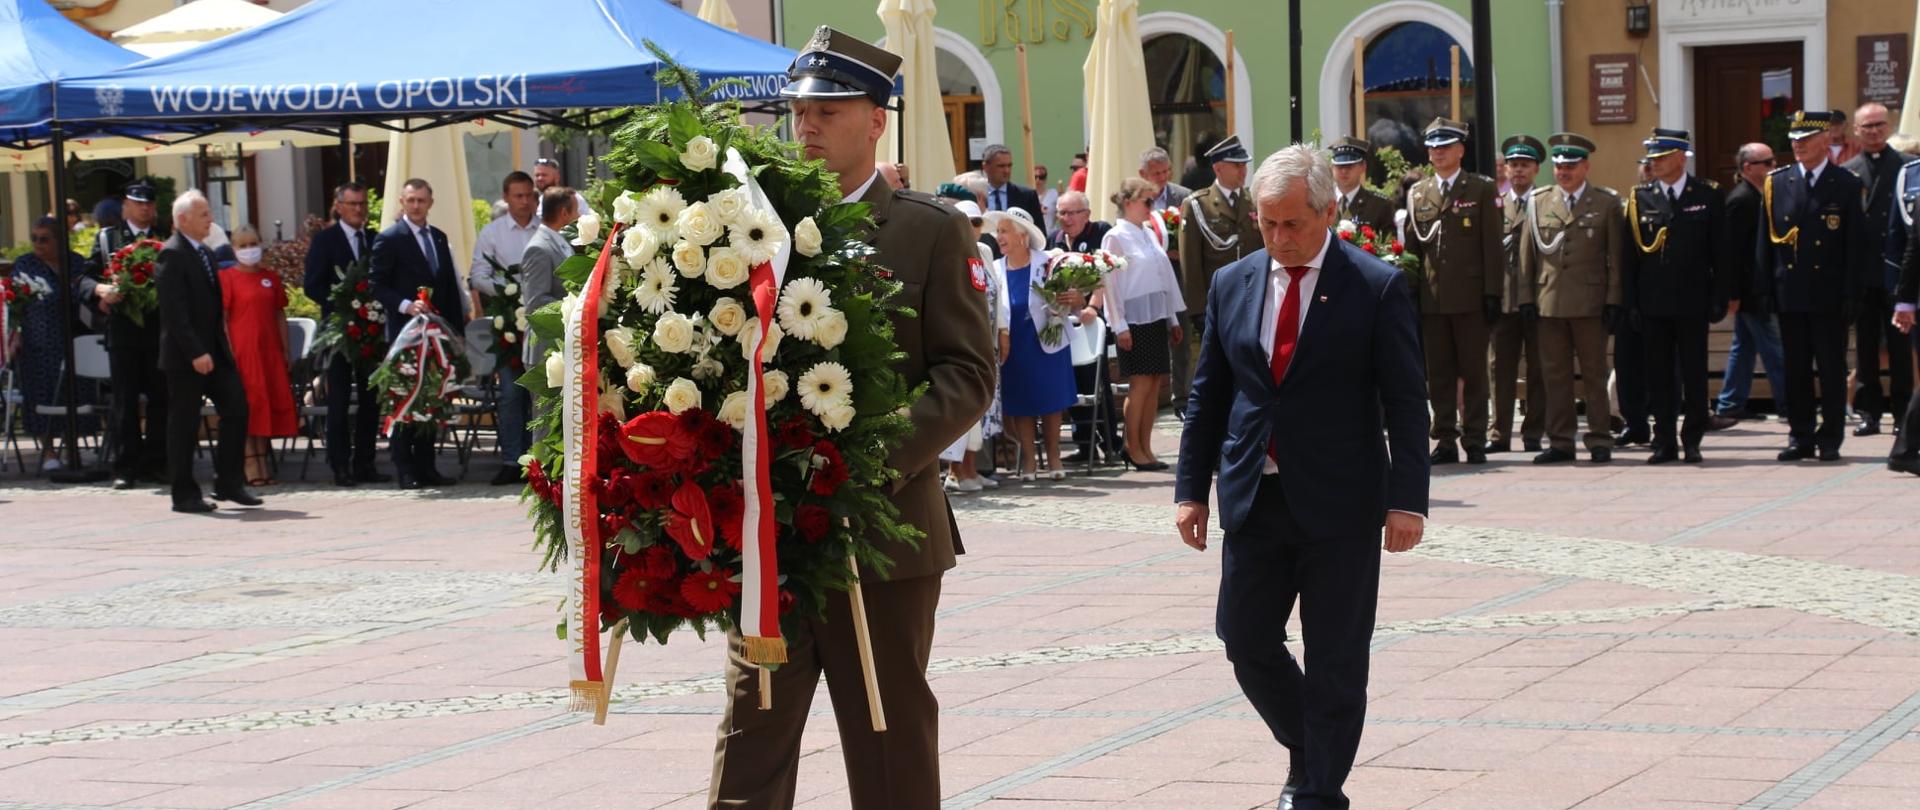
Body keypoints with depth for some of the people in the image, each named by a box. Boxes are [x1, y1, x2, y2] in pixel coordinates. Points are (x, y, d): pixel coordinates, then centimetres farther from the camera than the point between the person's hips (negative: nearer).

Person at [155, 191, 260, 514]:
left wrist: (222, 347, 11)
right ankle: (185, 495, 7)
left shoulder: (206, 254, 15)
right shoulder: (172, 255, -13)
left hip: (214, 351, 8)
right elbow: (174, 312, -19)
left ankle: (230, 482, 11)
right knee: (184, 424, 0)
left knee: (236, 408, 2)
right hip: (185, 355, -8)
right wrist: (195, 353, -23)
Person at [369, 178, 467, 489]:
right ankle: (406, 471, -3)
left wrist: (457, 326, 11)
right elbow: (377, 285, -8)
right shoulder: (389, 239, -4)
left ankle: (426, 467, 13)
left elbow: (450, 285, 17)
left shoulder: (439, 238, 15)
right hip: (406, 331, -6)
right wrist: (405, 305, -21)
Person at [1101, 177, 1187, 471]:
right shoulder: (1116, 237, -7)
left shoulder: (1149, 235, 14)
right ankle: (1133, 448, 2)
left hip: (1157, 317, 7)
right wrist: (1120, 325, -14)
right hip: (1134, 319, -7)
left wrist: (1173, 319, 17)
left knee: (1154, 383, 5)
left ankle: (1145, 448, 10)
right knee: (1140, 384, -6)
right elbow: (1110, 283, -10)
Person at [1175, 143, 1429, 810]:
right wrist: (1192, 487, 7)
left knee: (1335, 659, 2)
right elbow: (1207, 396, 12)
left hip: (1341, 504, -4)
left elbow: (1406, 403, -6)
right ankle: (1308, 755, 29)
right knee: (1247, 644, 7)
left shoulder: (1376, 288, -5)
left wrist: (1407, 499, -11)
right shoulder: (1232, 286, 7)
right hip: (1254, 499, 4)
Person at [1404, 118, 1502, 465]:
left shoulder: (1481, 189, 4)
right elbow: (1411, 247, 14)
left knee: (1473, 371, 0)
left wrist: (1492, 293, -7)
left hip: (1470, 296, -3)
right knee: (1438, 374, 4)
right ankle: (1445, 440, 9)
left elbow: (1491, 244, -1)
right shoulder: (1417, 194, 14)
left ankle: (1475, 442, 5)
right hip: (1431, 299, 3)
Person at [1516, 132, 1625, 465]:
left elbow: (1616, 256, 2)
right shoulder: (1538, 202, 11)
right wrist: (1526, 297, 5)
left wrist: (1614, 300, -4)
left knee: (1594, 373, 2)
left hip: (1590, 302, -2)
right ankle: (1560, 442, 10)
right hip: (1549, 301, 2)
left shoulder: (1607, 203, 5)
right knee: (1555, 374, 5)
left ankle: (1599, 441, 7)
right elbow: (1527, 254, 12)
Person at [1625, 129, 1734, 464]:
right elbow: (1629, 255, 6)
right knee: (1659, 376, 4)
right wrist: (1630, 302, 1)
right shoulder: (1640, 198, 6)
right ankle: (1664, 442, 9)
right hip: (1653, 304, 2)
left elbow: (1721, 251, 2)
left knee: (1694, 374, 2)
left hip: (1692, 302, -2)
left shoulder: (1708, 196, 2)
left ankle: (1692, 440, 11)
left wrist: (1721, 298, -3)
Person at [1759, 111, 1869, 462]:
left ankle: (1830, 438, 10)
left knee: (1832, 369, 2)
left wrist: (1850, 294, -8)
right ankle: (1800, 436, 14)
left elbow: (1856, 245, -2)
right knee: (1796, 369, 7)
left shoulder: (1847, 185, -1)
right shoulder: (1776, 183, 6)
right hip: (1790, 294, 3)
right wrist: (1764, 288, 2)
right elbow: (1764, 239, 8)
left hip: (1829, 296, -3)